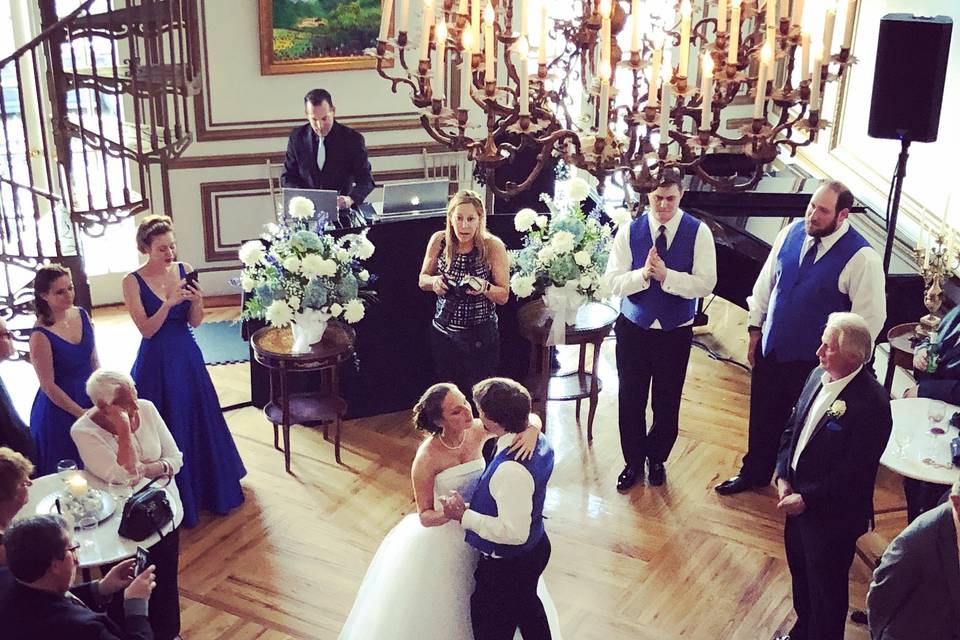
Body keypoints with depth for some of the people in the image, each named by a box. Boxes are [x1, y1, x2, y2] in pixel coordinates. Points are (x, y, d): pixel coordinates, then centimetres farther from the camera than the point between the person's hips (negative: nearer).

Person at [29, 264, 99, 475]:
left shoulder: (82, 315, -3)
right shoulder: (41, 335, -20)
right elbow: (48, 386, -15)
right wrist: (81, 413, -12)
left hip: (89, 397, 5)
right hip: (59, 408, -5)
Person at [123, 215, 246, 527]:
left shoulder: (184, 270, -3)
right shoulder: (133, 281, -12)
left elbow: (195, 322, -1)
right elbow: (147, 329, -14)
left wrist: (197, 301, -21)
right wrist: (169, 303, -27)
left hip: (187, 357, 4)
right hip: (157, 363, -3)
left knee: (199, 422, 15)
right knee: (166, 430, 6)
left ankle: (209, 487, 35)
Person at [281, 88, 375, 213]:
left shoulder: (353, 139, -1)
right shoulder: (297, 137, 5)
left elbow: (366, 179, -2)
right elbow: (287, 177, 10)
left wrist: (350, 199, -24)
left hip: (341, 208, -1)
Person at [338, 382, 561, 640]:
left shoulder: (476, 431, -14)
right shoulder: (427, 458, -26)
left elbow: (533, 418, -7)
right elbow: (425, 516, -17)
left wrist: (531, 431, -30)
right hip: (442, 541, -4)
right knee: (439, 616, 13)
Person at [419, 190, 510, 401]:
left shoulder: (493, 246, -14)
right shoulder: (439, 241, -6)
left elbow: (504, 296, -9)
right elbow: (422, 280, 7)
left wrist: (484, 287, -29)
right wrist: (433, 282, -16)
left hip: (481, 336, -3)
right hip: (443, 333, 3)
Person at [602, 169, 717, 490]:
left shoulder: (698, 233, -10)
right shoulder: (629, 232, -7)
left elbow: (705, 284, -16)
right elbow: (613, 282, -9)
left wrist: (665, 275, -27)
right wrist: (643, 274, -27)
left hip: (676, 331, 0)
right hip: (633, 328, 1)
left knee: (667, 403, 14)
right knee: (630, 400, 11)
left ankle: (657, 459, 38)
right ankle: (633, 462, 32)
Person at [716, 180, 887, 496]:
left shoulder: (861, 257, -22)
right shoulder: (793, 231, -5)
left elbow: (871, 317, -16)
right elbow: (766, 281, 7)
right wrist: (756, 328, 9)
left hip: (814, 361, -5)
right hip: (771, 348, 5)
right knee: (763, 417, 22)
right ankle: (754, 473, 45)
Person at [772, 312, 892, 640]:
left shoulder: (871, 404, -27)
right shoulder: (818, 376, -3)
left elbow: (854, 473, -23)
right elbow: (792, 428, 8)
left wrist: (806, 499, -19)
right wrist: (783, 477, -2)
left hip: (832, 515, -8)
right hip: (798, 500, 8)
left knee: (825, 589, 13)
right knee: (800, 575, 27)